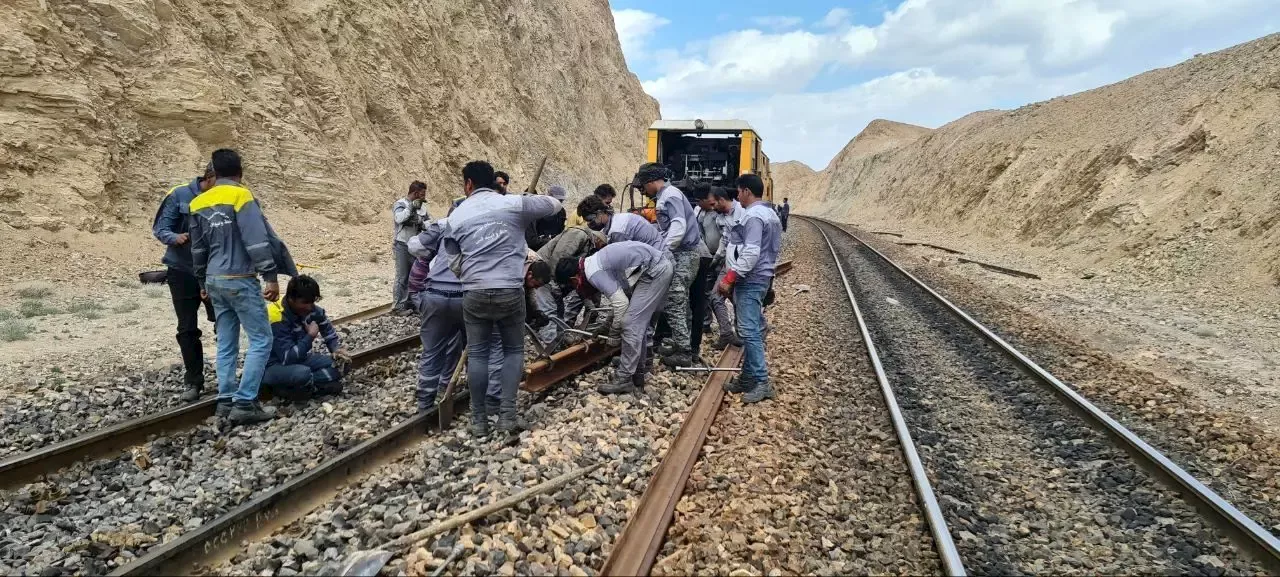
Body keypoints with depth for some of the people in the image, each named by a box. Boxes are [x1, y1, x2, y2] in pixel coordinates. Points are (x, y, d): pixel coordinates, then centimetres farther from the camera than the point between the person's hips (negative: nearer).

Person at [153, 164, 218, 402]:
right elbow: (160, 228, -5)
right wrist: (175, 237, -26)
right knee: (187, 329, 5)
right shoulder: (180, 195, -8)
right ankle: (193, 380, 16)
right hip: (183, 272, -1)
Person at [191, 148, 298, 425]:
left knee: (226, 343, 12)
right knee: (261, 340, -3)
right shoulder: (241, 196, -10)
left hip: (215, 280, 8)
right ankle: (244, 403, -7)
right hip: (240, 280, -7)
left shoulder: (199, 203, 12)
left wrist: (203, 283, 28)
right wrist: (271, 277, -16)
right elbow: (258, 241, -17)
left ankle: (226, 400, 13)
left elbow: (198, 249, 19)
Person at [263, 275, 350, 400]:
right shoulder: (277, 318, -25)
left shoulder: (313, 310, -6)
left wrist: (337, 350, -11)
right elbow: (288, 358, -29)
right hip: (273, 367, -7)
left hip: (300, 359, 7)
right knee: (303, 373, -39)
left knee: (342, 363, -10)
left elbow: (330, 334, 7)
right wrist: (310, 336, -21)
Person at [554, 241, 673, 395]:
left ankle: (624, 380, -2)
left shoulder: (593, 272, -15)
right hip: (661, 266, 10)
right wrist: (606, 324, 28)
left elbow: (621, 303, -18)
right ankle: (638, 373, 25)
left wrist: (614, 333, -4)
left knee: (630, 324, -8)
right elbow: (618, 295, 24)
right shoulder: (594, 262, 15)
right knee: (640, 324, 17)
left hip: (655, 271, -10)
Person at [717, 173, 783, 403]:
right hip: (758, 278, 11)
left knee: (749, 331, -10)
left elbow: (751, 253, -24)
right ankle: (748, 378, 17)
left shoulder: (753, 216, -15)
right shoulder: (768, 213, 19)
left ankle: (761, 382, -8)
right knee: (751, 331, 12)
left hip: (750, 280, -11)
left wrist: (729, 278, -23)